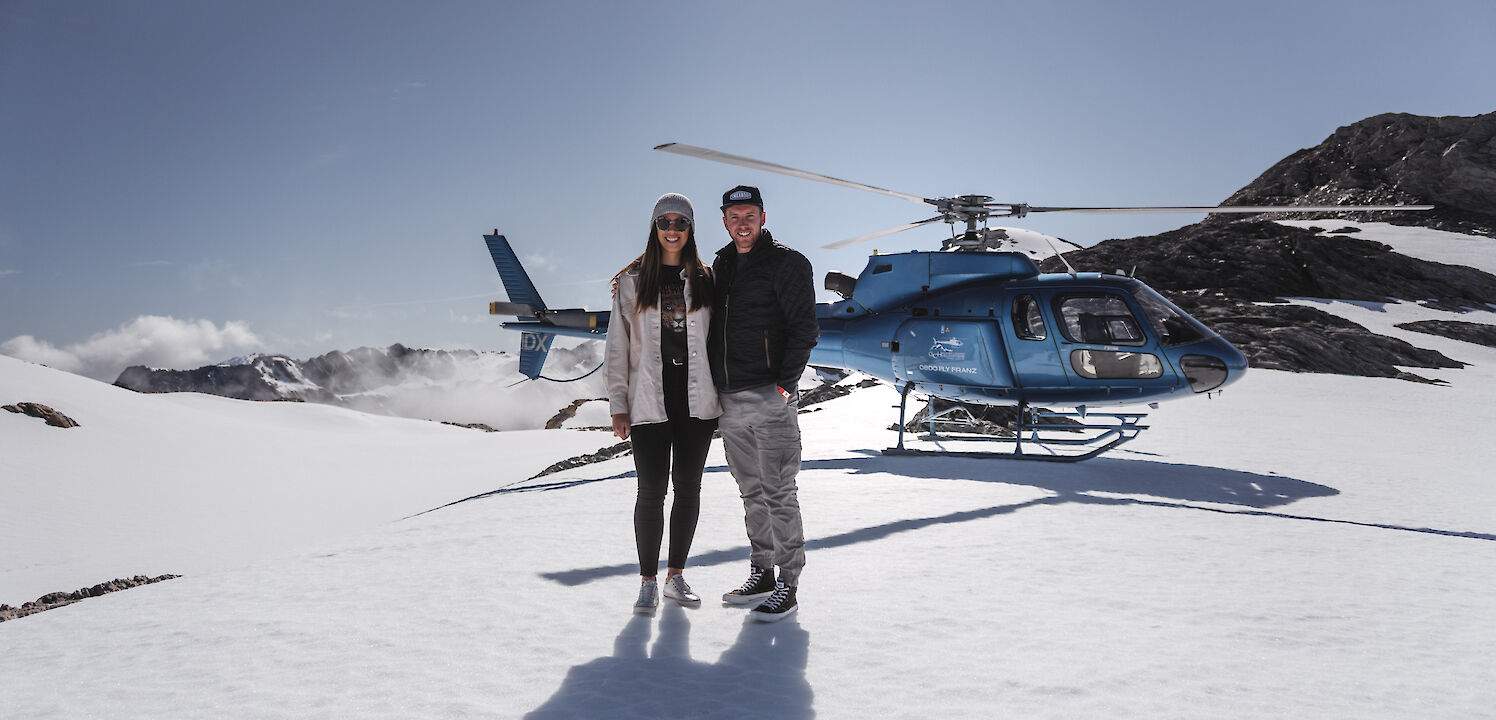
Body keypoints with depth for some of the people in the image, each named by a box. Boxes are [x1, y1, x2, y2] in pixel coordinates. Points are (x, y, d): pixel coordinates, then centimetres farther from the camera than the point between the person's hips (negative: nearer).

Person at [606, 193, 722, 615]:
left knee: (688, 487, 8)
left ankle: (676, 575, 21)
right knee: (651, 491, -1)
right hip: (649, 401, -2)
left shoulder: (705, 280, 9)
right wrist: (618, 406, -1)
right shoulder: (631, 283, 5)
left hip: (697, 400, 2)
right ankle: (648, 581, 12)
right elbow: (618, 347, 4)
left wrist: (721, 397, 5)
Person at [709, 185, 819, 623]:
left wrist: (784, 384, -16)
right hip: (730, 402, 7)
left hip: (770, 397, -7)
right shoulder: (719, 267, 17)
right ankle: (761, 575, 25)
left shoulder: (787, 263, -4)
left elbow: (804, 328, -9)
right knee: (752, 493, 14)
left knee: (778, 493, -4)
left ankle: (787, 587, 4)